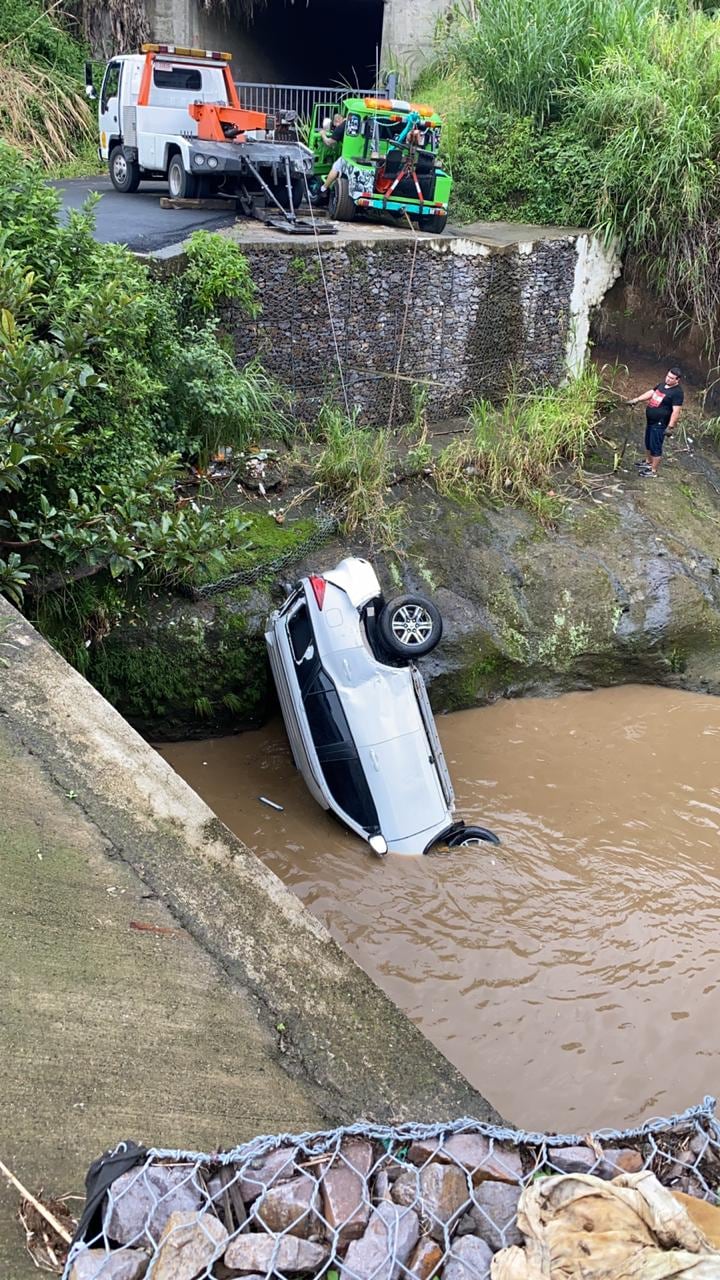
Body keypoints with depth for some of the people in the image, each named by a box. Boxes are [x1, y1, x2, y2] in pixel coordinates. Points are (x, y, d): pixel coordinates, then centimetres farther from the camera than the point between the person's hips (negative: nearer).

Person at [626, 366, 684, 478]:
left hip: (659, 424, -9)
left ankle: (653, 471, 11)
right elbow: (650, 393, 15)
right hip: (650, 421, 9)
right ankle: (648, 462, 45)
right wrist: (636, 400, 6)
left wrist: (670, 426, -25)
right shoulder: (662, 385, 7)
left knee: (656, 447, 0)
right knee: (648, 443, 24)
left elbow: (676, 411, -23)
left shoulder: (677, 392, -20)